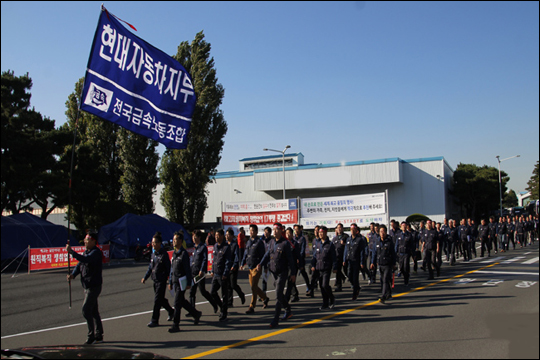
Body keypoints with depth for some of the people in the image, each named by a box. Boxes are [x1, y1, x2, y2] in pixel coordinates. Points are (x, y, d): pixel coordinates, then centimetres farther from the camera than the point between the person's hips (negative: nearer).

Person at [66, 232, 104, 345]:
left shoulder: (96, 252, -16)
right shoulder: (86, 252, 14)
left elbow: (85, 259, -34)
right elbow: (79, 265, 9)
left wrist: (71, 251, -31)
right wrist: (73, 274, -10)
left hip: (94, 286, -9)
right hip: (87, 286, 9)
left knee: (86, 310, -10)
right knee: (94, 311, 14)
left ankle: (91, 336, -1)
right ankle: (98, 335, 22)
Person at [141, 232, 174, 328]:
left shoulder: (164, 254, -12)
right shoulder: (153, 254, 9)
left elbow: (168, 268, -11)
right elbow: (150, 267, 19)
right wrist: (145, 278, 13)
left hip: (162, 280, -7)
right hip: (155, 280, 7)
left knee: (157, 300, -5)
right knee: (161, 299, 16)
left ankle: (154, 320, 2)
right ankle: (171, 311, 37)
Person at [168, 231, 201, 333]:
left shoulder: (184, 253, -14)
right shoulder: (174, 253, 10)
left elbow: (187, 269, -14)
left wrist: (188, 283, -15)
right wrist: (170, 282, 17)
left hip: (181, 281, -8)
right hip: (175, 281, 8)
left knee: (177, 303, -6)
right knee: (182, 301, 16)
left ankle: (175, 325, 1)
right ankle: (196, 314, 34)